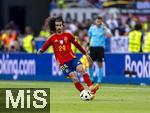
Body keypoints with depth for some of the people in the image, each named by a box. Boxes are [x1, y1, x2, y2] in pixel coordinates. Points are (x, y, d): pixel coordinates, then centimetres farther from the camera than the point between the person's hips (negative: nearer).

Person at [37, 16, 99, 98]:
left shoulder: (68, 35, 7)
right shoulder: (52, 38, 2)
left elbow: (77, 44, 17)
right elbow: (43, 48, 3)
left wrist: (85, 54, 22)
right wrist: (40, 51, -21)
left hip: (72, 58, 2)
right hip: (63, 62, -2)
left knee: (81, 69, -24)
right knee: (73, 76, -18)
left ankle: (91, 87, -30)